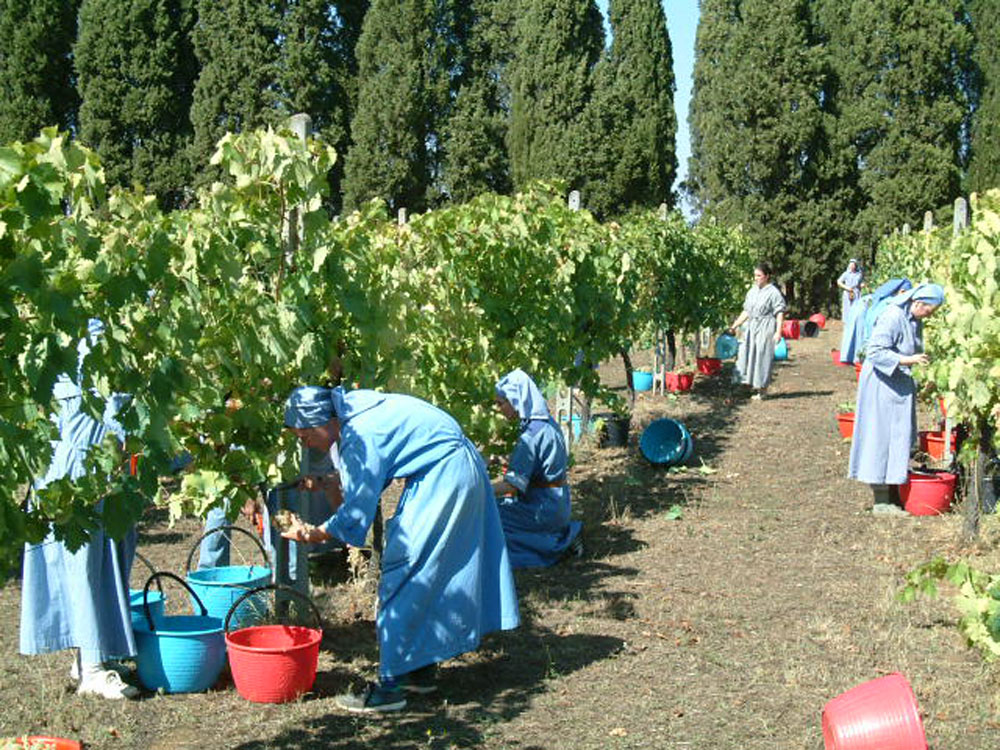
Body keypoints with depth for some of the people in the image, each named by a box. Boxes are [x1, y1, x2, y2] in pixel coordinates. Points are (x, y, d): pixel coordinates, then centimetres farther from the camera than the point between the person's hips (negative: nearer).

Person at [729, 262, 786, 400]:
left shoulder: (773, 292, -6)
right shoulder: (752, 291, 14)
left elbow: (780, 314, -10)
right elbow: (746, 311, 20)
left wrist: (778, 332, -18)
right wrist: (735, 325, 16)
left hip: (766, 328, -7)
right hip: (751, 327, 7)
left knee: (762, 356, -2)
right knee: (746, 355, 1)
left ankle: (762, 389, 7)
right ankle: (752, 384, 10)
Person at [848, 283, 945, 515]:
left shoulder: (915, 320, 7)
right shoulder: (892, 318, -21)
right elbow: (874, 351, -24)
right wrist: (908, 360, -28)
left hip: (901, 384, 10)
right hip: (882, 385, -10)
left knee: (900, 438, 13)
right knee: (882, 438, -5)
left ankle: (893, 495, 21)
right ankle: (881, 501, 0)